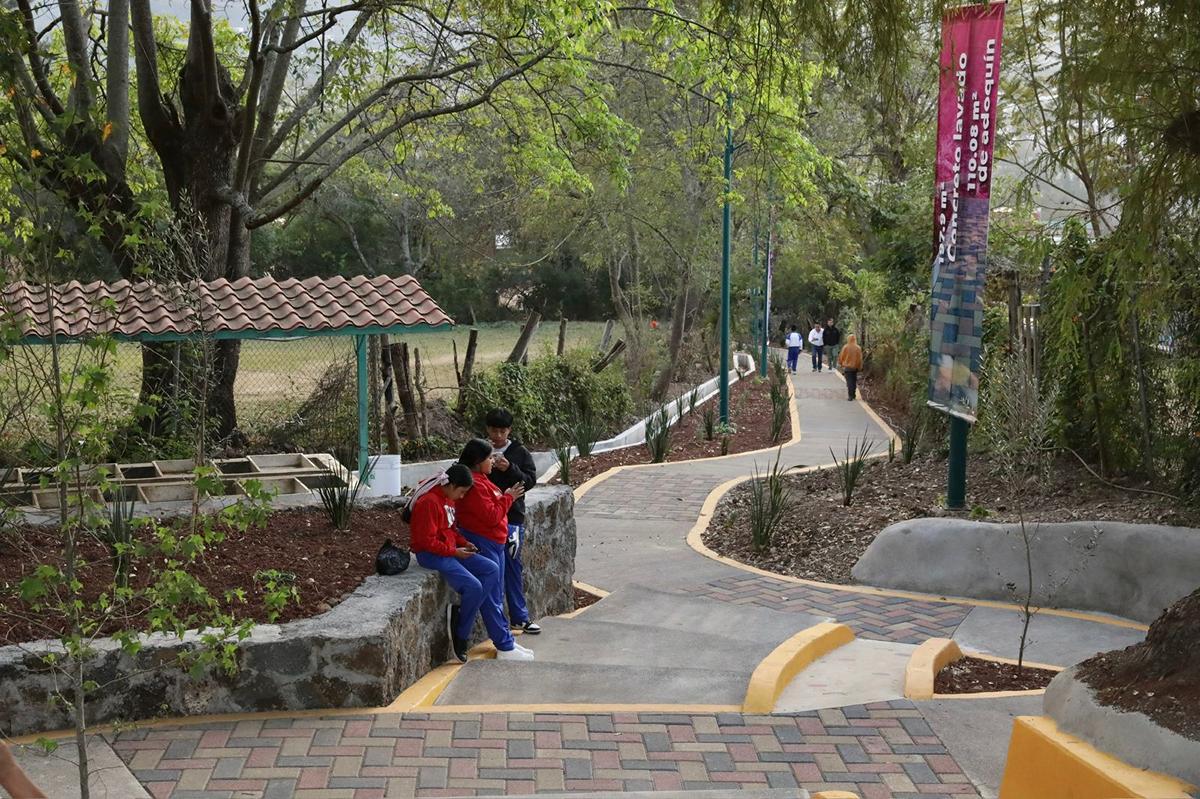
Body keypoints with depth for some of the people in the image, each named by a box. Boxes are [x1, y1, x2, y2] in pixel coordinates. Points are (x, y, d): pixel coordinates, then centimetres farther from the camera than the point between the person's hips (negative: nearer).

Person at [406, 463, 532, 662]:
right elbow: (427, 541, -21)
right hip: (430, 555, -10)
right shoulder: (430, 502, -19)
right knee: (474, 587, -23)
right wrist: (454, 552, -17)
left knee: (491, 570, -5)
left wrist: (464, 543, 6)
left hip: (450, 550, 10)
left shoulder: (448, 499, 11)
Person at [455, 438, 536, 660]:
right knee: (492, 597, -3)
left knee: (497, 595, 16)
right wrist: (508, 497, -12)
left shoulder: (481, 479, 12)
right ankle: (506, 646, 2)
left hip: (495, 542, 11)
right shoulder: (474, 485, -21)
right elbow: (491, 516, -21)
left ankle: (506, 640, 24)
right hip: (482, 543, -11)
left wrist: (506, 496, 8)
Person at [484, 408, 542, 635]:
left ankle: (520, 616, 15)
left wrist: (510, 469, -19)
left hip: (512, 516, 0)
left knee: (513, 566, 7)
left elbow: (530, 480, -3)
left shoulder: (520, 453, 2)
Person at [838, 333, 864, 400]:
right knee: (854, 381, 17)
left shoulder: (845, 347, -11)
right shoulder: (858, 348, -6)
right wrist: (860, 367, 9)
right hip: (855, 367, 2)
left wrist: (840, 363, 15)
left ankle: (850, 396, -9)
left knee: (849, 381, -1)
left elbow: (841, 357, -3)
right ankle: (853, 394, 23)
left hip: (847, 367, -2)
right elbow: (860, 359, -1)